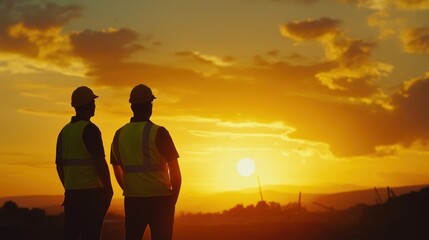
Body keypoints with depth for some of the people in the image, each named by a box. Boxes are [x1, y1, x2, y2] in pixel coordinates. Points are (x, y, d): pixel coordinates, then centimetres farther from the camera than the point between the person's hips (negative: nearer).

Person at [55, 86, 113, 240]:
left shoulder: (65, 131, 10)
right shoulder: (90, 129, -12)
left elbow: (59, 165, 15)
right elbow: (100, 162, -17)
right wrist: (109, 189, -7)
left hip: (71, 192, 7)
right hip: (91, 192, -7)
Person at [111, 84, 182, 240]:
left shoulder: (119, 134, 5)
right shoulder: (158, 133, -10)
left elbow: (117, 168, 16)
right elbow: (175, 171, -8)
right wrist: (173, 197, 4)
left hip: (132, 199, 4)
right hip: (159, 198, -4)